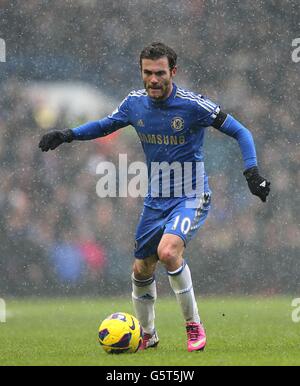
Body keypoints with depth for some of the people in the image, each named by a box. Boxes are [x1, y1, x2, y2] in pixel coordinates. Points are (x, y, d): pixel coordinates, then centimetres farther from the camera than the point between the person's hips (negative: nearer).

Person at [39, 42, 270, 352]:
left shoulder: (193, 105, -16)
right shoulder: (135, 103, -2)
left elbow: (240, 132, -7)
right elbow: (106, 125, 18)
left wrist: (252, 172, -18)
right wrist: (67, 135, 3)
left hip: (191, 196, -6)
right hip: (156, 199, 6)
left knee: (168, 250, -30)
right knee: (142, 271, 9)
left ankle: (194, 325, -13)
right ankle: (147, 335, 33)